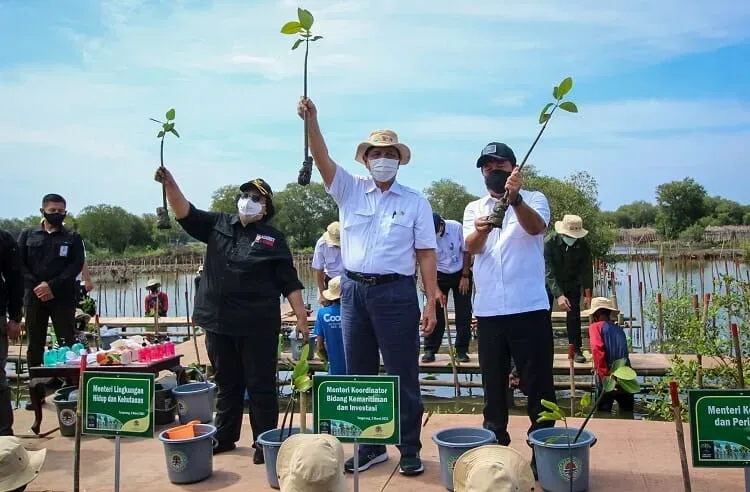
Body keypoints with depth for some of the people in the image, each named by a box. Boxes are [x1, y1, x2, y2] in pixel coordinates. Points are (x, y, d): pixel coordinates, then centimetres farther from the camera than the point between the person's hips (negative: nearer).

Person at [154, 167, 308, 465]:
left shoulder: (273, 238, 2)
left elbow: (289, 282, -1)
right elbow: (185, 213, -1)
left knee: (261, 386, 4)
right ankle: (224, 437, 31)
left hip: (258, 325, -3)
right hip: (219, 323, 3)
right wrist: (169, 183, -17)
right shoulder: (218, 225, 10)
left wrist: (301, 318, -6)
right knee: (227, 384, 17)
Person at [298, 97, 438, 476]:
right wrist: (311, 120, -24)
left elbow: (426, 254, 0)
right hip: (353, 290, 3)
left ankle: (410, 450, 18)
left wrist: (431, 303, -5)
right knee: (360, 375, 12)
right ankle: (370, 447, 27)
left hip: (396, 292, -3)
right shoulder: (349, 190, 6)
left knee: (403, 376, 3)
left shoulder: (415, 202, 2)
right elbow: (323, 159, -8)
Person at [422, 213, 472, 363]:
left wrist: (465, 276, -7)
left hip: (461, 274, 0)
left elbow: (466, 251, -7)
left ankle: (461, 350, 8)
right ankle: (430, 350, 5)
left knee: (464, 314, 0)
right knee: (435, 313, -3)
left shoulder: (456, 227, -20)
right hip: (439, 275, 0)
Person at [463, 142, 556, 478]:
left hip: (530, 308, -3)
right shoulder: (473, 209, 12)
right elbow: (471, 246, -7)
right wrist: (481, 229, -31)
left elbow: (535, 227, -19)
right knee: (493, 383, 12)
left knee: (538, 383, 3)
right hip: (488, 311, 3)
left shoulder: (533, 199, 4)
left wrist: (515, 198, -38)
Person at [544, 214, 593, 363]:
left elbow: (587, 271, -11)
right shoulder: (549, 242, -27)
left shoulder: (583, 245, -18)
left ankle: (577, 350, 9)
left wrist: (588, 295, -19)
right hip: (550, 283, -2)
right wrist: (558, 295, -38)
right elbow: (548, 272, -30)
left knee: (574, 314, -2)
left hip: (572, 283, 2)